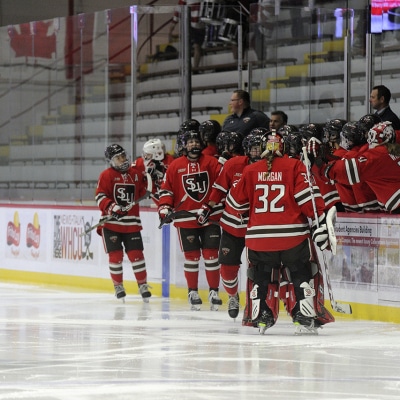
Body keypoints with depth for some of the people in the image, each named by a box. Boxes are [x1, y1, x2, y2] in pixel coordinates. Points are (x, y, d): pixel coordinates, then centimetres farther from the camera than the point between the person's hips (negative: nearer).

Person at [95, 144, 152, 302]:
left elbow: (144, 191, 16)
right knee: (115, 255, 0)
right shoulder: (106, 175, -3)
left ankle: (143, 285, 11)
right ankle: (118, 286, 16)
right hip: (111, 223, -2)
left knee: (136, 254, 0)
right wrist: (111, 207, -24)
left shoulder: (136, 173, 7)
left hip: (131, 223, 2)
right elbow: (100, 196, -9)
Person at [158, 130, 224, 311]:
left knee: (211, 255, 1)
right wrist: (165, 208, -4)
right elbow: (166, 189, 7)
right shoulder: (175, 166, 5)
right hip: (185, 219, 0)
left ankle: (214, 291, 10)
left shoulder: (212, 163, 3)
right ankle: (192, 292, 15)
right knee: (192, 256, 4)